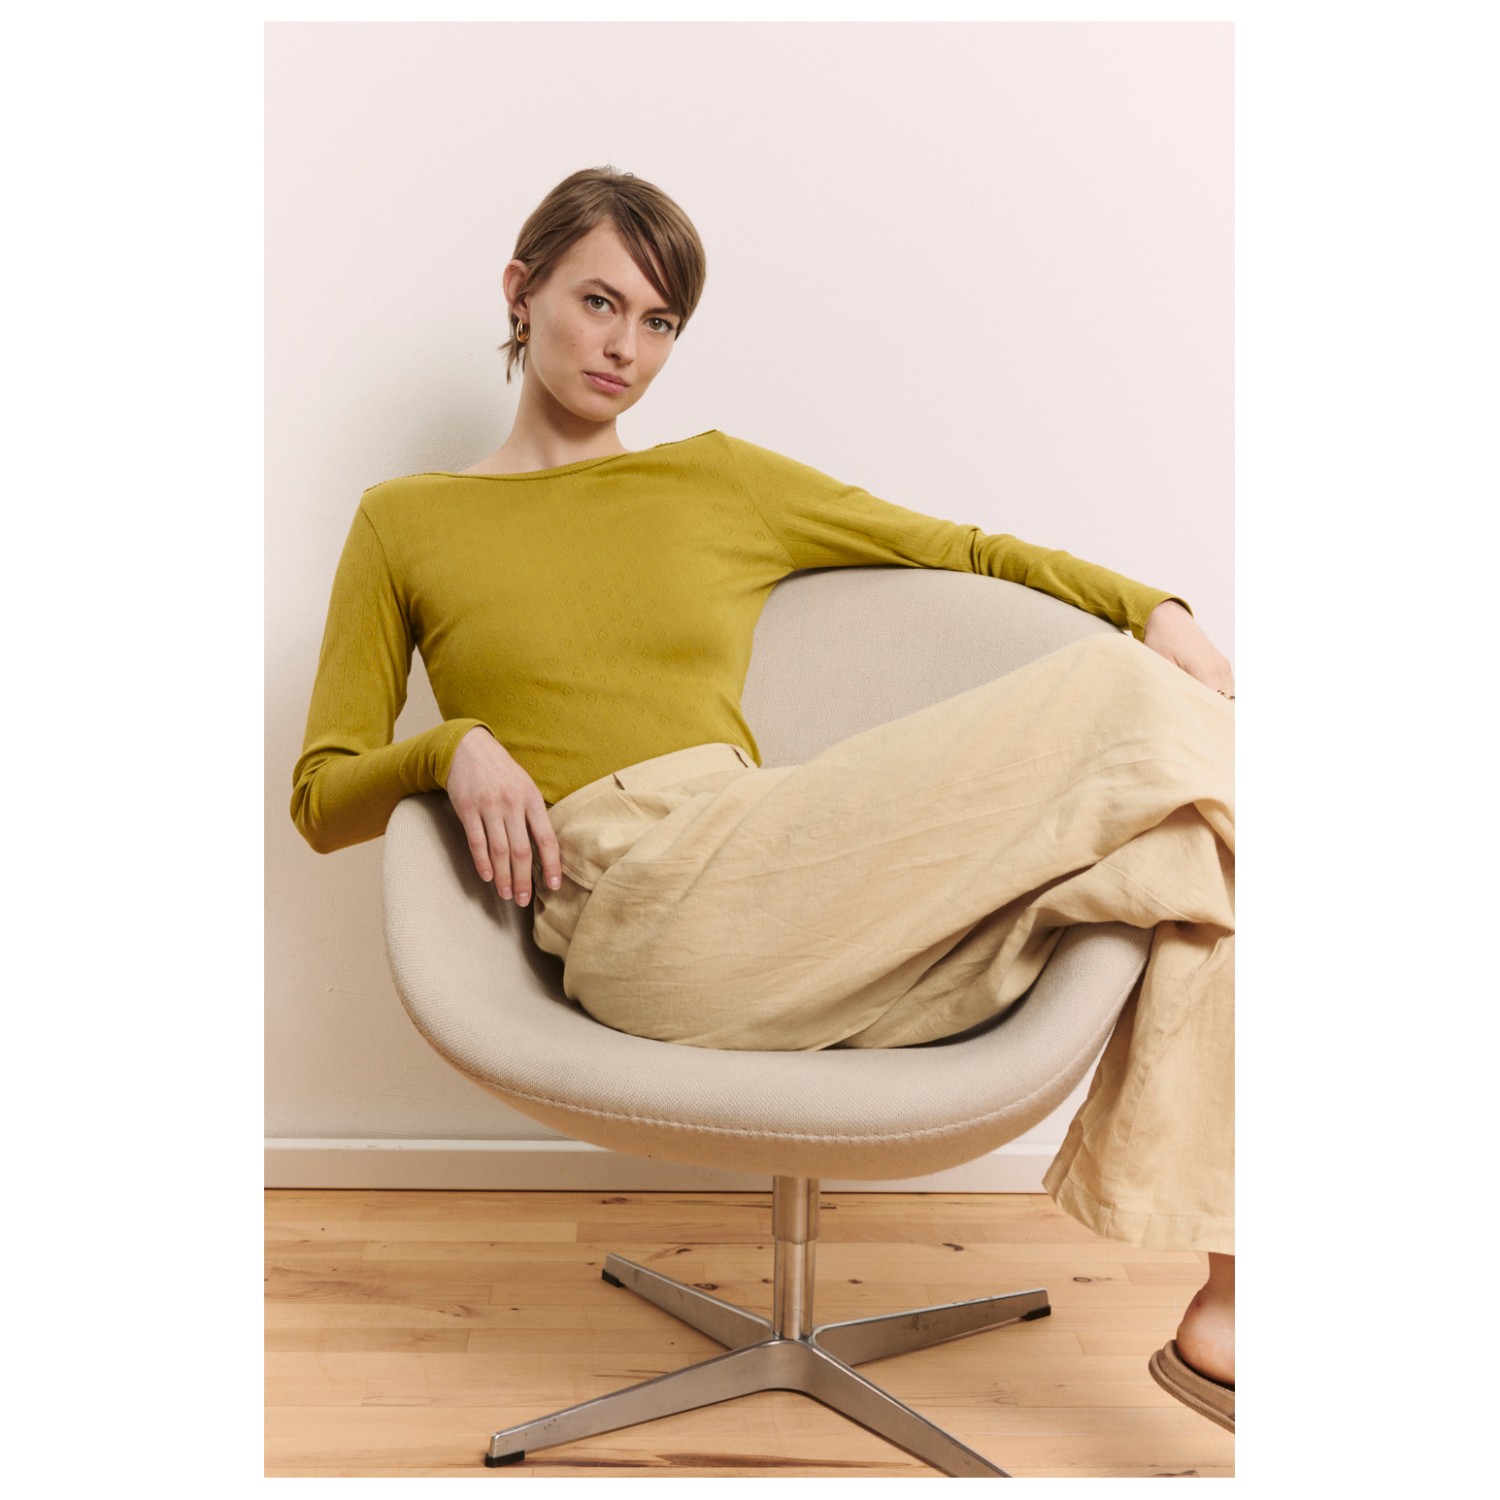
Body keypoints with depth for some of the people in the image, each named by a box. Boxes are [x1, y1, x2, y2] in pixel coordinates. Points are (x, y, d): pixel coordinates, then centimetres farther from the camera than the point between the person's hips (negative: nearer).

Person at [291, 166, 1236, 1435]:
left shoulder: (717, 480, 22)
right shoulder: (405, 521, 16)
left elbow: (965, 551, 21)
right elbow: (322, 796, 14)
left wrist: (1156, 607, 6)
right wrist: (457, 749, -8)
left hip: (769, 888, 5)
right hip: (640, 909, -4)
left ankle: (1224, 1311, -16)